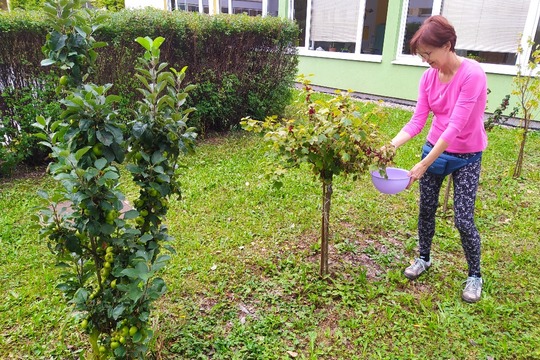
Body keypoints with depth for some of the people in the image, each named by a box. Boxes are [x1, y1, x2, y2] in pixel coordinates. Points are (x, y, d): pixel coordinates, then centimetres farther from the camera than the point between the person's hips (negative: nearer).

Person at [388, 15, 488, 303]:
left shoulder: (472, 74, -24)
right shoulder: (429, 76, -6)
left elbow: (455, 126, -29)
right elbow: (417, 120, -8)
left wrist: (423, 165, -31)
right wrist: (391, 145, -24)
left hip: (466, 155, -5)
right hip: (436, 148, 5)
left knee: (463, 219, -2)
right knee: (426, 209, 13)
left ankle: (474, 275, 22)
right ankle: (424, 258, 35)